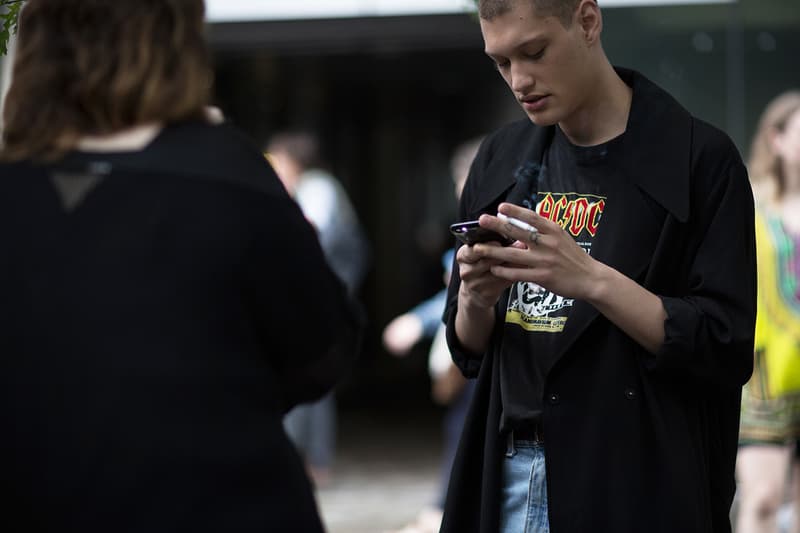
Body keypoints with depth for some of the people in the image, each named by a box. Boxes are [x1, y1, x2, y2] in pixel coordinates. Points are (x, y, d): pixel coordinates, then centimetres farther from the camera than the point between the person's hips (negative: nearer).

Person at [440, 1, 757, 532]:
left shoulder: (699, 157, -8)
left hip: (636, 485, -4)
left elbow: (727, 352, -13)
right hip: (507, 479, 5)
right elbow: (470, 351, 12)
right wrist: (476, 300, -9)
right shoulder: (501, 159, 8)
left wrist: (591, 280, -23)